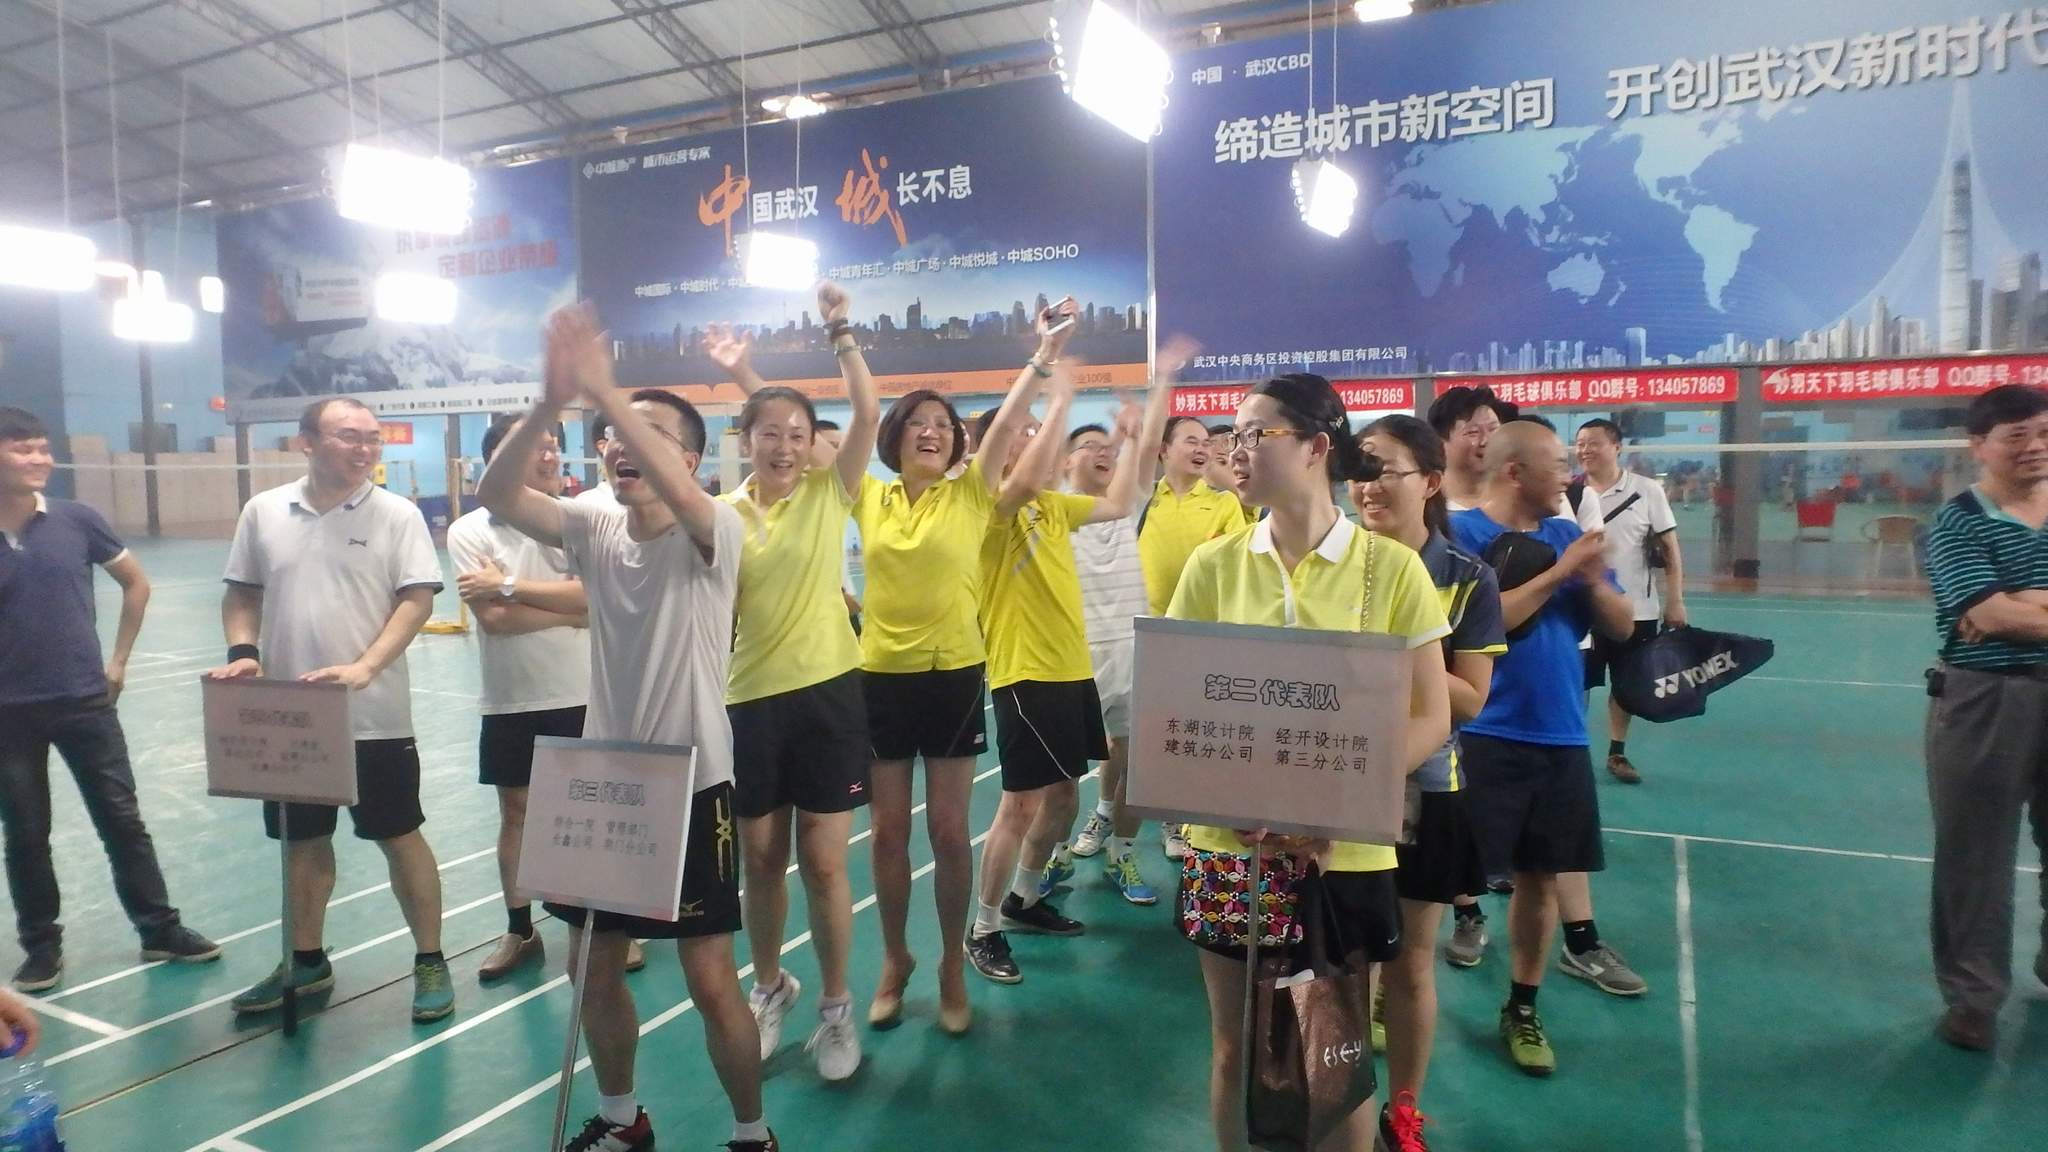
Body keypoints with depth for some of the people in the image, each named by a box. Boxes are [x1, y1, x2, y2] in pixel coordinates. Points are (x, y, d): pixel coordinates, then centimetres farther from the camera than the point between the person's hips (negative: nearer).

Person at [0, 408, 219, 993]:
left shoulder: (77, 520, -4)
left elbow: (136, 583, 9)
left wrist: (118, 659, 7)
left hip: (86, 701, 1)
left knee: (122, 820, 7)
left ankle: (160, 928, 18)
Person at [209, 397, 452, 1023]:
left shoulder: (397, 514, -5)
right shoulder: (263, 511, 5)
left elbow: (416, 600, -10)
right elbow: (242, 594, 12)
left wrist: (364, 669, -21)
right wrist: (242, 651, -6)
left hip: (374, 716, -4)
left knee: (400, 837, 3)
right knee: (303, 840, 16)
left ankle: (430, 963, 15)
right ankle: (306, 961, 33)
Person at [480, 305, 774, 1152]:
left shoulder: (716, 534, -12)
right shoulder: (594, 528, 1)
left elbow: (675, 492, -35)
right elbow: (497, 496, -14)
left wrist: (602, 388, -35)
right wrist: (553, 400, -28)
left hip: (691, 785, -5)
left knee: (711, 981, 2)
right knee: (595, 967, 17)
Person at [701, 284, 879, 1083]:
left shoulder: (830, 492, -2)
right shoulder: (723, 513, 2)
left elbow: (868, 415, -11)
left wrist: (839, 332, -11)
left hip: (826, 691, -2)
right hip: (750, 699, 2)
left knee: (823, 861, 3)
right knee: (761, 858, 14)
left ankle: (836, 1008, 22)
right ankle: (771, 987, 37)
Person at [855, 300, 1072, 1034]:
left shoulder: (971, 495, 0)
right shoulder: (869, 499, 4)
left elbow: (1007, 423, -10)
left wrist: (1045, 355, -18)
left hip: (954, 675, -1)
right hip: (880, 675, 2)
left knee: (948, 831, 5)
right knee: (888, 831, 10)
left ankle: (952, 966, 23)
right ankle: (895, 959, 29)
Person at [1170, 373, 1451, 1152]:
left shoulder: (1390, 566, -5)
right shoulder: (1213, 564, 0)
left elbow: (1430, 718, -4)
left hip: (1346, 851, -1)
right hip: (1229, 845, 2)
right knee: (1235, 1050, 15)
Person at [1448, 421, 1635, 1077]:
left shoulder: (1567, 535, 9)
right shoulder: (1459, 533, -9)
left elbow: (1623, 625, 9)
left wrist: (1594, 580, -10)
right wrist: (1556, 573, -18)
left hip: (1560, 739, 6)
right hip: (1482, 739, -5)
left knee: (1540, 876, 13)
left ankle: (1523, 1010, 29)